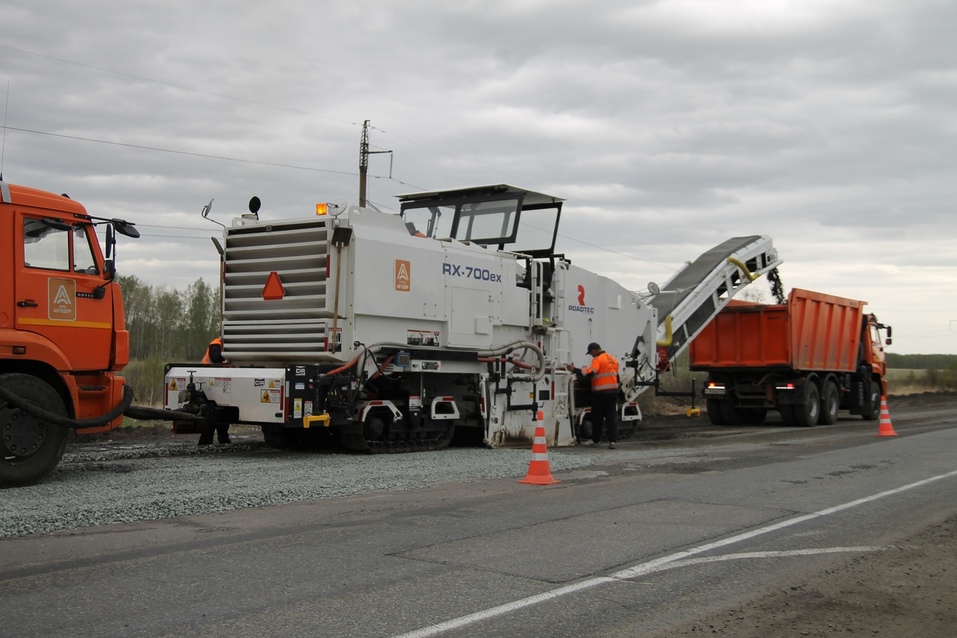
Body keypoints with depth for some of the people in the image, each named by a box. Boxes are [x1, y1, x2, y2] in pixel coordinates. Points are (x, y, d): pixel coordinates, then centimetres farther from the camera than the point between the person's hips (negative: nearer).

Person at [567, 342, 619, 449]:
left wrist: (574, 370, -19)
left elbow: (589, 373, -24)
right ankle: (612, 441, -4)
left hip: (601, 393, -7)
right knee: (612, 417, 3)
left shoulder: (598, 360, -12)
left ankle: (595, 440, 15)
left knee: (597, 417, 6)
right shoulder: (613, 359, 14)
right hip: (613, 391, 7)